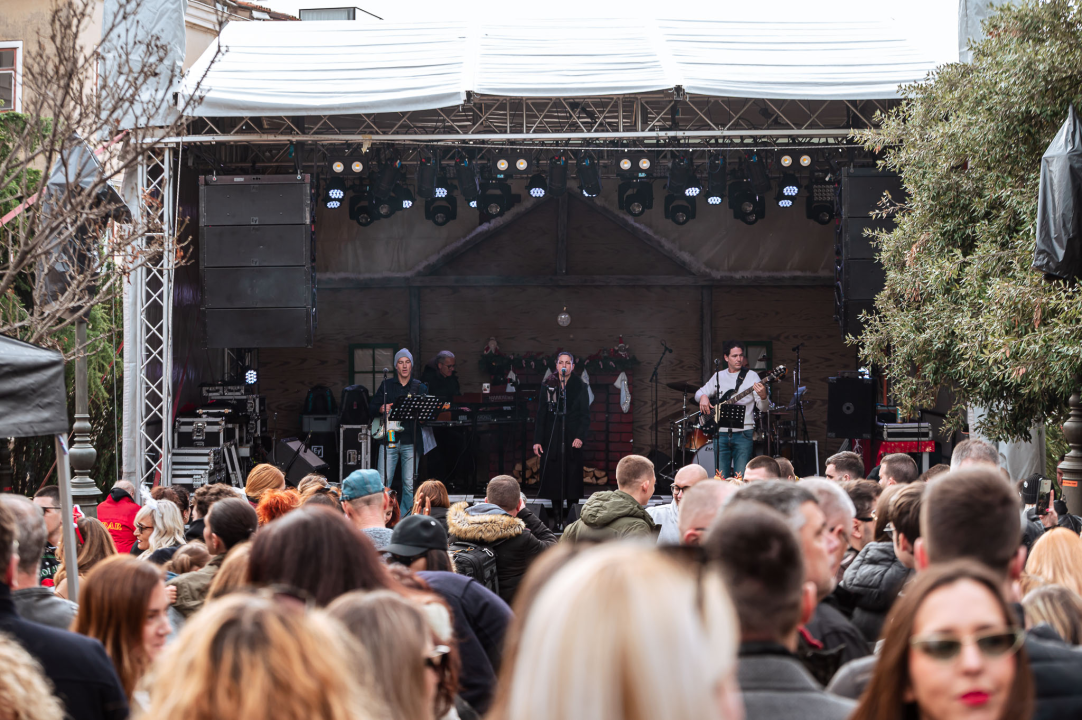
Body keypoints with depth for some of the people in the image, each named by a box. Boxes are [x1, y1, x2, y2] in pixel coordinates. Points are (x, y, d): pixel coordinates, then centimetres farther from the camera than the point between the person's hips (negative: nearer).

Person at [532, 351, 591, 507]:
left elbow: (585, 415, 0)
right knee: (553, 477, -2)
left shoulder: (581, 387, 4)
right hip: (551, 439, 1)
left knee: (572, 478, -2)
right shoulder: (547, 386, 7)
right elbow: (541, 415, 5)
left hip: (572, 439, -1)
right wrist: (537, 440, -2)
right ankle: (556, 515, 4)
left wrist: (580, 437, -14)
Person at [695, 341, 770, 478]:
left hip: (743, 434, -3)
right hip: (721, 434, 3)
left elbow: (763, 408, -5)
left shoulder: (751, 376, 1)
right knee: (722, 478, 1)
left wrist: (763, 396, -28)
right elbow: (699, 393, 22)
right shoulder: (719, 376, 13)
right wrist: (703, 397, -2)